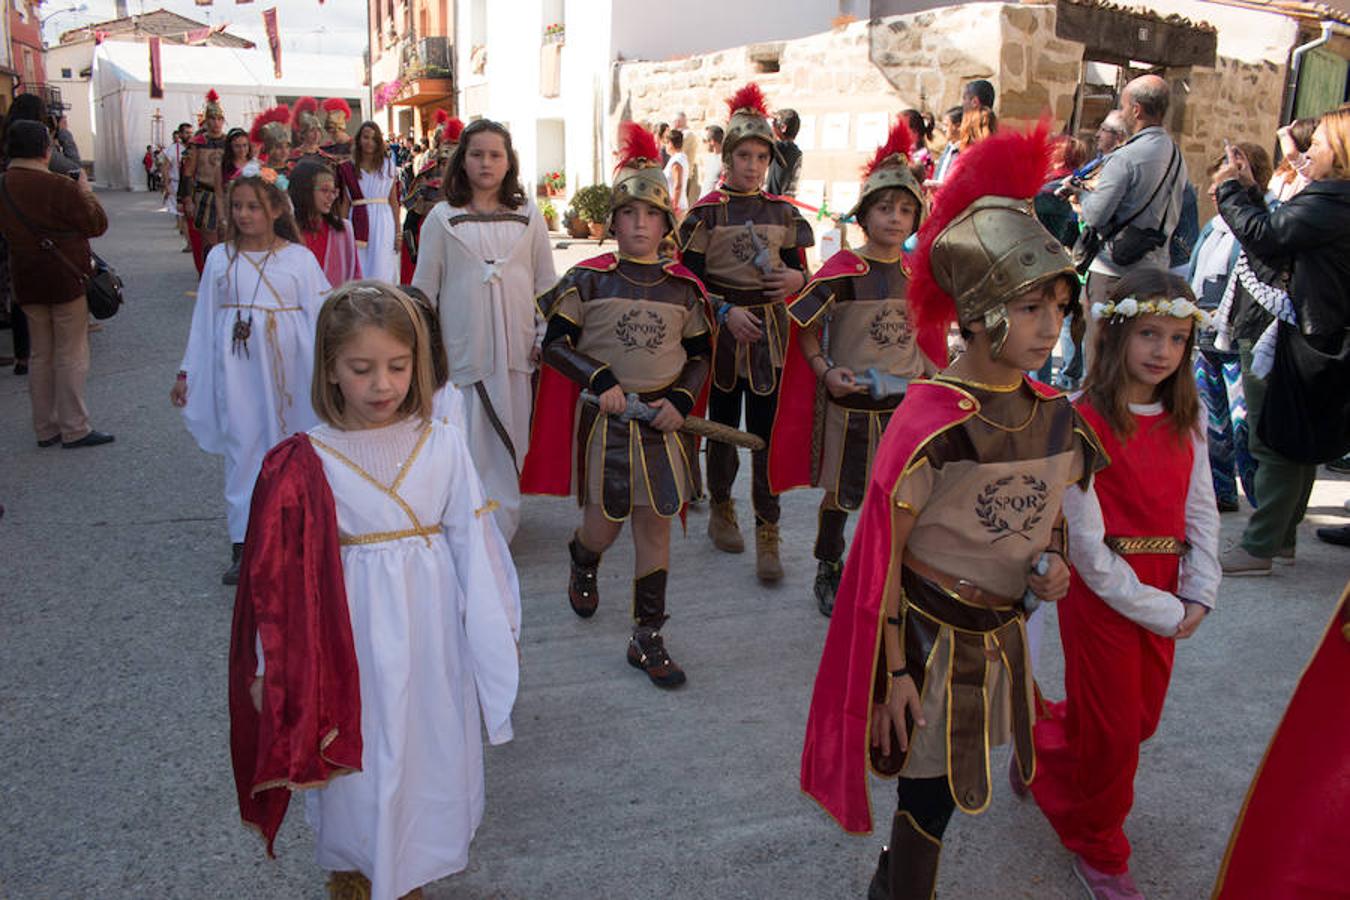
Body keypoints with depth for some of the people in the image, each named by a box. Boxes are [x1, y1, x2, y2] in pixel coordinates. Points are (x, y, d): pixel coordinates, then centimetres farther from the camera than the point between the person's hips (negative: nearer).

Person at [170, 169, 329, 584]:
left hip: (286, 367, -1)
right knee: (242, 447, 1)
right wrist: (186, 372, 10)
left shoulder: (299, 257, 0)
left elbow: (318, 315, 1)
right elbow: (204, 318, 9)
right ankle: (243, 544, 7)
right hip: (237, 369, 1)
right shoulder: (220, 258, 5)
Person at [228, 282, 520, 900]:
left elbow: (473, 548, -1)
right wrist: (271, 667, 0)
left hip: (431, 637, 2)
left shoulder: (442, 444, -6)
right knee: (358, 765, 12)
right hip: (353, 641, -2)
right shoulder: (304, 463, -10)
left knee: (426, 753, 15)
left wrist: (496, 630, 4)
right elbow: (281, 572, -4)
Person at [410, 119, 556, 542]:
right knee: (464, 447, -2)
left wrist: (546, 334, 5)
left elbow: (546, 281, 11)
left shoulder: (528, 215, 7)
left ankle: (500, 531, 18)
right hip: (461, 349, -1)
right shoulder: (442, 217, 4)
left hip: (515, 349, 2)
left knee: (509, 441, 5)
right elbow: (424, 287, 6)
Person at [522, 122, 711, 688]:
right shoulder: (588, 280, -2)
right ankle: (583, 563, 45)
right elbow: (555, 344, -1)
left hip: (664, 420, 2)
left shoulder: (684, 288, 4)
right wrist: (601, 381, -15)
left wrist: (680, 400, -9)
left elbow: (701, 355, 9)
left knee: (655, 526, 4)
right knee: (605, 523, 5)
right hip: (606, 416, -2)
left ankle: (647, 640, 16)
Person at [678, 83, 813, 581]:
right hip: (723, 334, -2)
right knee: (723, 425, 12)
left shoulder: (783, 213, 5)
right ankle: (721, 509, 33)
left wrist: (797, 279, -11)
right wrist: (726, 311, -17)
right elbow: (690, 280, -4)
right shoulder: (705, 212, -4)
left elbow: (797, 268, 13)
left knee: (767, 431, 0)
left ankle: (767, 534, 6)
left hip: (770, 333, 2)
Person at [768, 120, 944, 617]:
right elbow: (805, 328, -6)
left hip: (905, 402, 4)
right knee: (839, 492, 9)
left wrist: (930, 373, 5)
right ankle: (828, 573, 28)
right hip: (850, 402, -4)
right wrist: (826, 373, -17)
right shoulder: (842, 271, -12)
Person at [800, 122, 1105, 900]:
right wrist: (894, 673, -15)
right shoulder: (932, 424, -22)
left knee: (937, 800, 19)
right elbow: (884, 555, -17)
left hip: (1003, 634, 6)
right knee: (927, 809, 7)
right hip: (931, 638, -6)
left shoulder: (1057, 417, -3)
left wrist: (1054, 558, -6)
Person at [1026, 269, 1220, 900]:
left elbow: (1200, 510, 7)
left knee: (1140, 717, 17)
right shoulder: (1085, 422, -17)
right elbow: (1087, 541, -18)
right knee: (1112, 729, 7)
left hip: (1164, 595, 7)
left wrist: (1198, 595, -4)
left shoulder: (1186, 418, 4)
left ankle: (1042, 755, 46)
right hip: (1103, 590, -6)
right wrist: (1157, 609, -13)